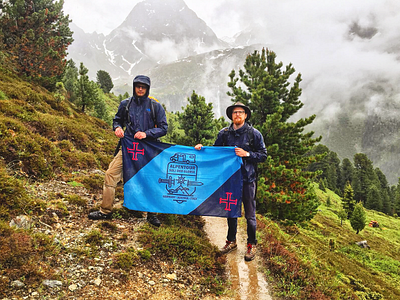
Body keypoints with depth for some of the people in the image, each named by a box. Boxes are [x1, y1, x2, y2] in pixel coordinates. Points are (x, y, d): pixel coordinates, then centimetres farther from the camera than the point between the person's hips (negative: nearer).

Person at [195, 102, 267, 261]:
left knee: (249, 214, 5)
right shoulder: (224, 133, 5)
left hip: (247, 179, -3)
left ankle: (251, 245, 22)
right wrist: (202, 148, -3)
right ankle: (231, 241, 32)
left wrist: (247, 154, -16)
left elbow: (263, 155, -1)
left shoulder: (254, 134, -2)